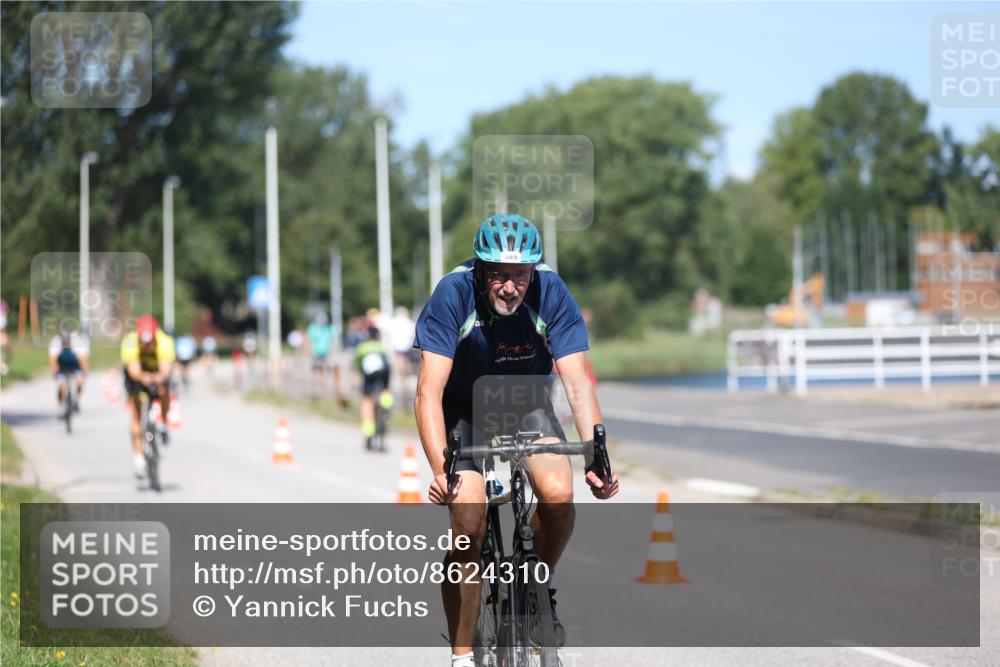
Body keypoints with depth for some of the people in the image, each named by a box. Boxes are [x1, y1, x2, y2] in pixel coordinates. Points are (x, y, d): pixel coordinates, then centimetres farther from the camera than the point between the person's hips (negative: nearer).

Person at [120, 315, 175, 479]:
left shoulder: (165, 342, -35)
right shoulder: (130, 342, -36)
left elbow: (166, 367, -45)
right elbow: (133, 369, -44)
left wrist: (160, 378, -68)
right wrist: (143, 378, -66)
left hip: (158, 372, 1)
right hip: (137, 376, -1)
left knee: (164, 391, -31)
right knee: (136, 415, -9)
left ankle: (163, 425, -4)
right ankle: (138, 456, -3)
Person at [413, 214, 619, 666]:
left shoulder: (550, 292, -24)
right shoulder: (453, 294, -28)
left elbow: (578, 382, -25)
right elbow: (429, 392, -32)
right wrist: (441, 469, -44)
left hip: (526, 405, 2)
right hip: (463, 411, -1)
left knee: (558, 494, -25)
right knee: (469, 524, -20)